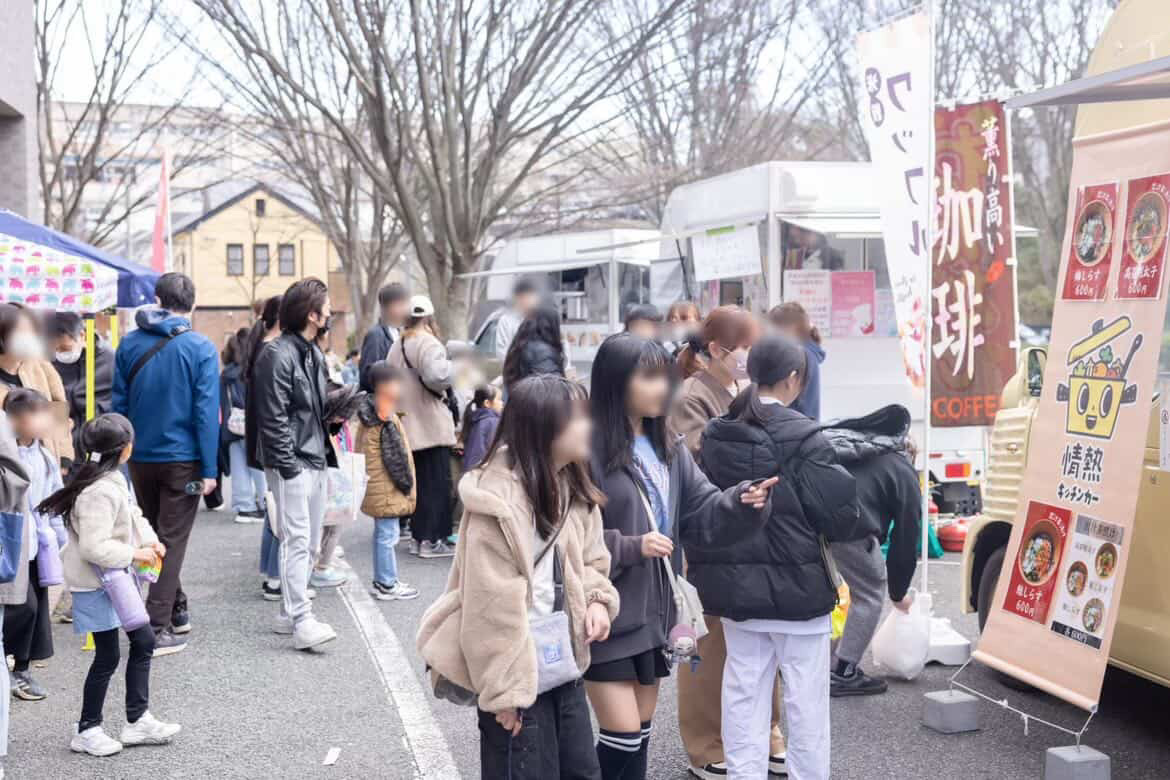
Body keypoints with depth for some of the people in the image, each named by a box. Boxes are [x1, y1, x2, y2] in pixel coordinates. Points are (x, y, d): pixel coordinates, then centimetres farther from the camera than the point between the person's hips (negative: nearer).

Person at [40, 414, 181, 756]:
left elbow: (131, 515, 17)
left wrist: (149, 540, 1)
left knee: (144, 642, 14)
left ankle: (138, 720, 23)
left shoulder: (113, 480, 4)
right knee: (107, 656, 1)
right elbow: (94, 547, -29)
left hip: (116, 580, 10)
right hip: (97, 585, -10)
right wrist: (134, 554, -20)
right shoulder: (100, 492, -26)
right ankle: (87, 730, 17)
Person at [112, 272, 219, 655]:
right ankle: (158, 628, -3)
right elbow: (206, 412, -13)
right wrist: (210, 469, -11)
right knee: (172, 541, 2)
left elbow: (119, 404, 4)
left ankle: (177, 610, 30)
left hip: (140, 458, 4)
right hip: (182, 459, -4)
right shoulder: (200, 348, -10)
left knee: (154, 535, 19)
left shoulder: (130, 344, 1)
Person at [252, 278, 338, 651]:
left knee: (310, 543, 13)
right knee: (297, 541, -11)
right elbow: (273, 417, -17)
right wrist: (287, 465, -19)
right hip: (292, 464, -10)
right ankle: (301, 622, -12)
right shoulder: (278, 355, -14)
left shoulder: (314, 354, 16)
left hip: (316, 462, 10)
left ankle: (289, 613, 22)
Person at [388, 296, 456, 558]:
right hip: (431, 426, -8)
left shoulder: (397, 346, 11)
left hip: (407, 426, 8)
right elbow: (436, 376, -29)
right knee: (436, 483, -1)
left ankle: (418, 536, 21)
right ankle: (431, 539, 0)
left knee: (418, 482, 16)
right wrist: (454, 368, -12)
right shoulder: (428, 343, -14)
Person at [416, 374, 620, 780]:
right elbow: (492, 608, -20)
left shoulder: (572, 487, 5)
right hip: (518, 674, -8)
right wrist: (504, 690, -18)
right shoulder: (498, 500, -21)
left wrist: (598, 599, -4)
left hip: (565, 668, 8)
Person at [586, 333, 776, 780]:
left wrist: (742, 502, -15)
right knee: (623, 735, -6)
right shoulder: (587, 451, -17)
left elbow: (702, 514, 4)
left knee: (642, 729, 16)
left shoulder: (668, 449, 8)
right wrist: (631, 547, -24)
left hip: (653, 612, 8)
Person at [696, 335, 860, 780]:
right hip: (795, 588, -5)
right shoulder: (802, 438, -18)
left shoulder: (714, 437, 0)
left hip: (733, 587, 6)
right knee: (806, 698, 8)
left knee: (743, 693, 14)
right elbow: (839, 511, -15)